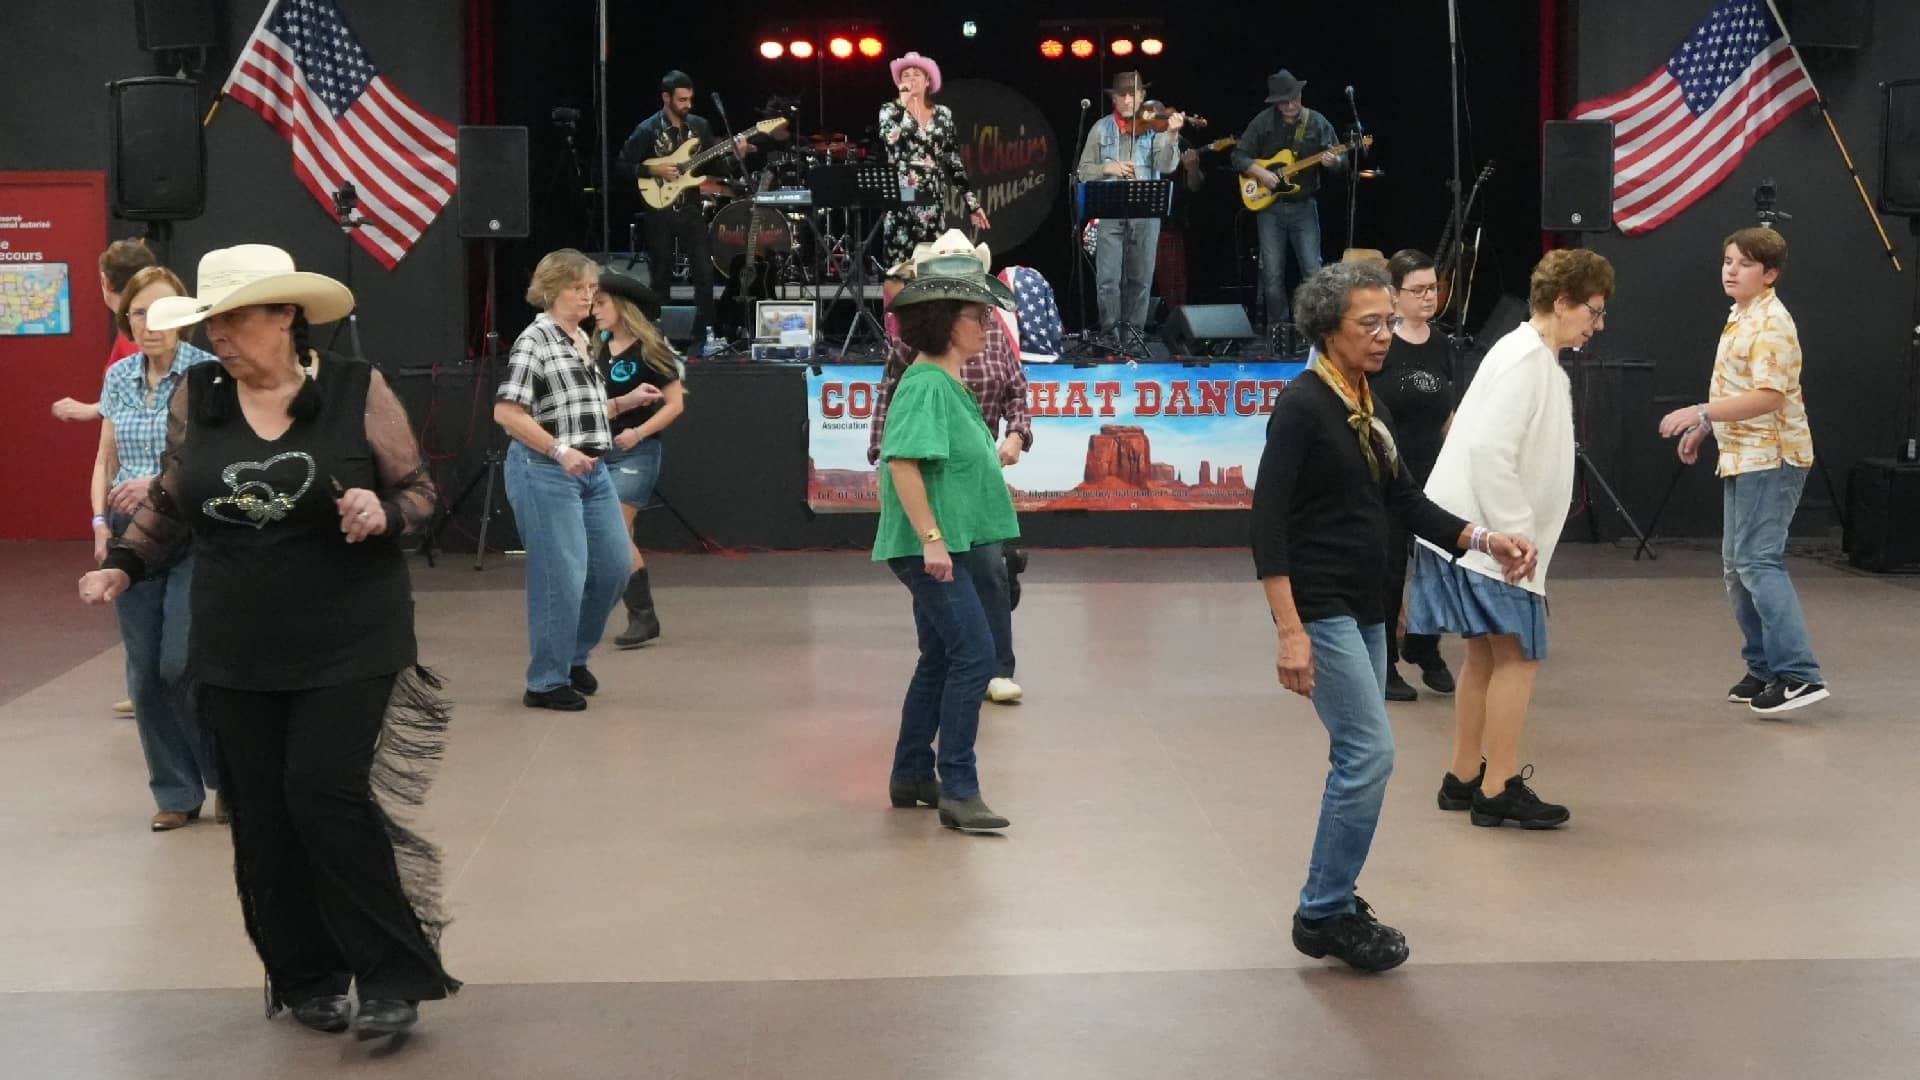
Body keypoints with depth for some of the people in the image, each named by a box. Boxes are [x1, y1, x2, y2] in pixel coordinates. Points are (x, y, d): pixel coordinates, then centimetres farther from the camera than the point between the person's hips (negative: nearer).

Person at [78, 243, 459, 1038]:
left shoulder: (357, 389, -6)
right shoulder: (195, 396, 2)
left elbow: (419, 492, 1)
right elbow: (169, 505, 15)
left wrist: (384, 512, -20)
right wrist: (122, 565, 1)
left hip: (348, 645, -4)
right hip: (236, 654, 4)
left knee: (326, 793, -13)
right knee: (262, 819, 6)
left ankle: (394, 976, 0)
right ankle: (306, 979, 21)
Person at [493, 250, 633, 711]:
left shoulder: (583, 340, 14)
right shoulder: (534, 340, -12)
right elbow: (506, 412, -18)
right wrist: (561, 452, -23)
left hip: (592, 470, 9)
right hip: (546, 471, -9)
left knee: (615, 564, 11)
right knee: (562, 574, -6)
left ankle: (574, 655, 29)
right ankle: (547, 682, 6)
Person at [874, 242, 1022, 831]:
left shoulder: (947, 381, 14)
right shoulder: (926, 384, -16)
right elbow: (903, 462, -24)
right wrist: (930, 537, -27)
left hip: (946, 544, 11)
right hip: (929, 546, -11)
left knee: (941, 659, 16)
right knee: (974, 654, -13)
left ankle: (911, 776, 26)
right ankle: (958, 789, -10)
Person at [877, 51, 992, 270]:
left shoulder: (943, 114, 12)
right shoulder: (890, 111, 5)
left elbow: (954, 161, 12)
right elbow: (891, 140, -17)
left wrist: (972, 203, 7)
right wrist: (903, 104, -11)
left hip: (934, 199, 3)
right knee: (899, 264, -8)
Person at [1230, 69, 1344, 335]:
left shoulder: (1318, 123, 0)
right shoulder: (1263, 122, -1)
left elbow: (1341, 161, 1)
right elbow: (1239, 157, 1)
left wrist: (1333, 162, -23)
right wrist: (1260, 173, -15)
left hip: (1304, 206, 0)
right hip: (1269, 206, 0)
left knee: (1312, 271, -4)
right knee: (1272, 273, 1)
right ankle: (1278, 327, 13)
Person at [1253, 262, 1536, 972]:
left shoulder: (1368, 407, 11)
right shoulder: (1303, 405, -14)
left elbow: (1406, 503, 16)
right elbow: (1268, 521, -18)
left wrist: (1484, 540, 1)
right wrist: (1290, 631, -24)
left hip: (1363, 608, 9)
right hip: (1319, 607, -9)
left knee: (1359, 757, 11)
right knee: (1370, 752, -11)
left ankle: (1332, 903, 21)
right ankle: (1324, 913, 1)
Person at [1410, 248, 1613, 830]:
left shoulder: (1537, 359, 16)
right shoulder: (1525, 358, -16)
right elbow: (1490, 452, -24)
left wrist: (1520, 534, 15)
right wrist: (1516, 535, -21)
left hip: (1491, 533, 10)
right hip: (1485, 536, -10)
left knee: (1487, 652, 15)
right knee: (1517, 654, -7)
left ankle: (1465, 777, 24)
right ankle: (1499, 790, -3)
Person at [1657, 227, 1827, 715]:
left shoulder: (1771, 323, -15)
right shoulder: (1741, 317, 16)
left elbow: (1768, 397, -25)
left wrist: (1701, 413, -30)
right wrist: (1705, 427, 26)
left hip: (1769, 459, -11)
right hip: (1742, 458, 11)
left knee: (1758, 562, -17)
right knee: (1737, 565, 13)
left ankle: (1798, 673, -20)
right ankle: (1763, 667, 19)